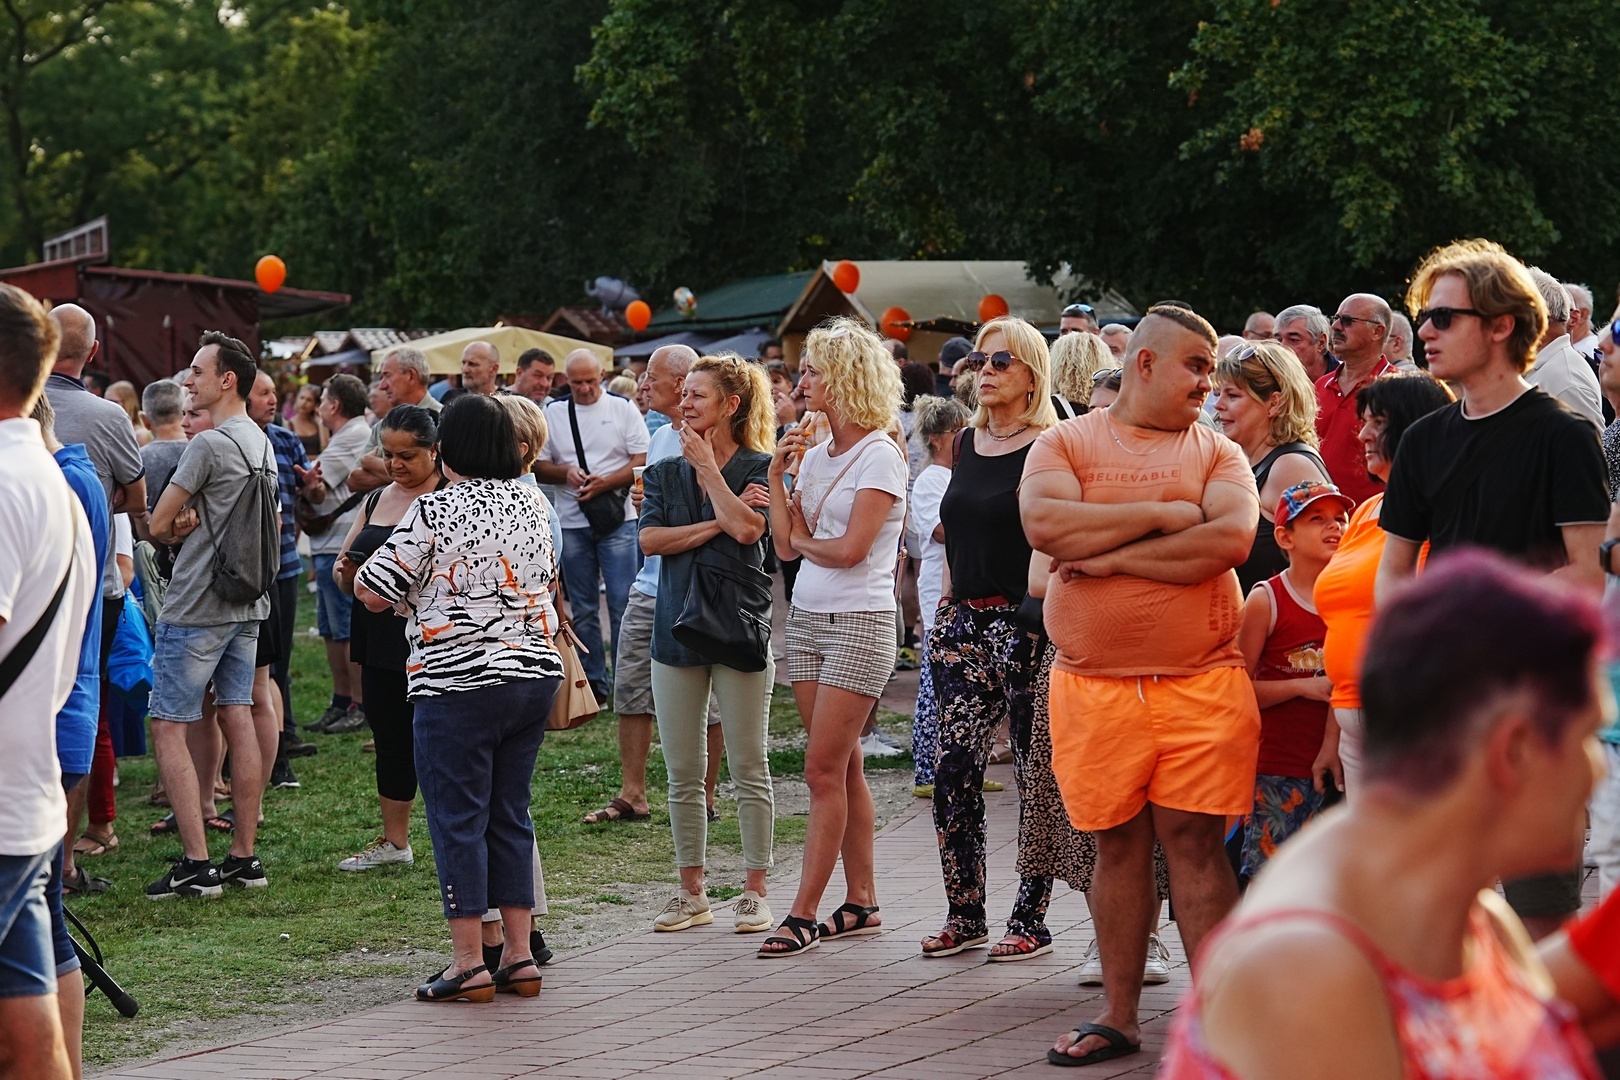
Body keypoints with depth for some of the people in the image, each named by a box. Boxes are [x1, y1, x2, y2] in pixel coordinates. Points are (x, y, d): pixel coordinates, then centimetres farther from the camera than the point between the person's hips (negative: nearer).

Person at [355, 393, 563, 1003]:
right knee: (510, 816, 13)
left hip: (457, 683, -6)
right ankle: (520, 957, 13)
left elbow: (373, 594, -10)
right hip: (535, 673, 6)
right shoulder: (534, 504, 7)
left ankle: (469, 964, 1)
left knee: (458, 820, 1)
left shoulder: (436, 511, -13)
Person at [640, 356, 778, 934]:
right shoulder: (664, 473, 11)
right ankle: (692, 893, 14)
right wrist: (718, 523, -12)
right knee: (683, 775, 7)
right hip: (677, 627, 4)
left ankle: (755, 892, 7)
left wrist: (709, 469, -9)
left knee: (748, 769, 0)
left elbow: (747, 528, -19)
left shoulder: (759, 468, -1)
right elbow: (650, 539, -4)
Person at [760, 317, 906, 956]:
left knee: (824, 771, -9)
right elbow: (786, 546, 8)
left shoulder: (879, 456, -10)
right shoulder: (814, 455, 13)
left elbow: (850, 548, -17)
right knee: (843, 768, 9)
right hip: (807, 618, 8)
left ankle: (804, 914, -9)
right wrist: (778, 475, 2)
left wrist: (804, 539, 0)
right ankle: (861, 901, 15)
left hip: (859, 623, -8)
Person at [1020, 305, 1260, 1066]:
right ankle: (1119, 1017, 18)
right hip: (1094, 686, 1)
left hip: (1201, 683, 0)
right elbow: (1045, 525, -13)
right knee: (1119, 845, 9)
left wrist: (1112, 555, -12)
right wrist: (1160, 517, -12)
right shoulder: (1066, 444, 6)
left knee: (1195, 844, -2)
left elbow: (1231, 539, -11)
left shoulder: (1216, 452, 7)